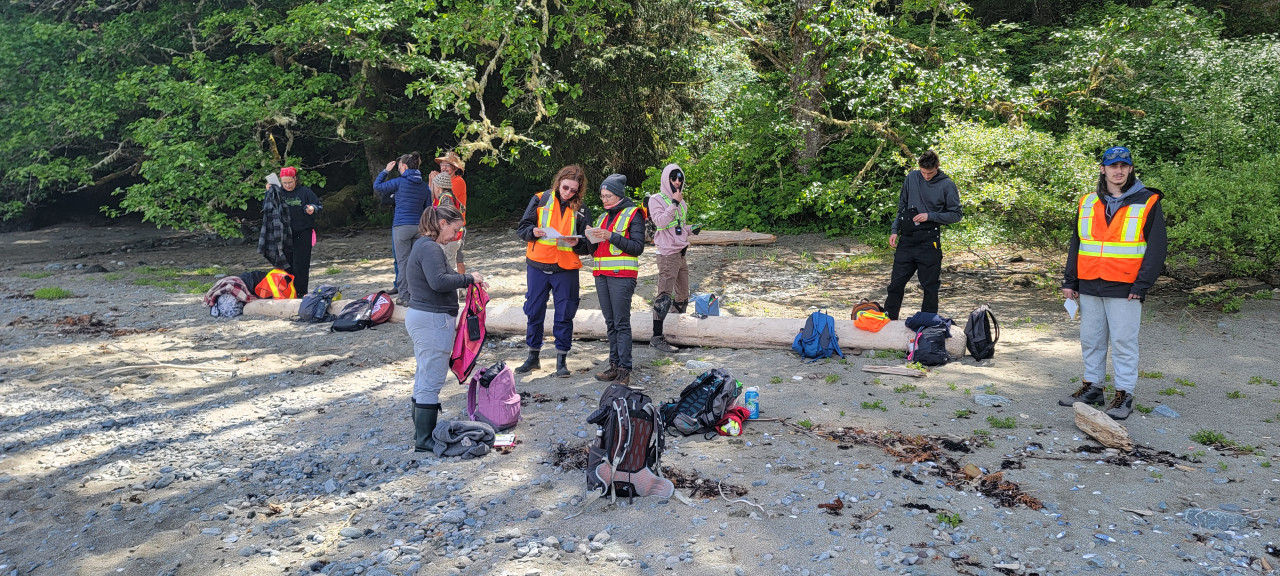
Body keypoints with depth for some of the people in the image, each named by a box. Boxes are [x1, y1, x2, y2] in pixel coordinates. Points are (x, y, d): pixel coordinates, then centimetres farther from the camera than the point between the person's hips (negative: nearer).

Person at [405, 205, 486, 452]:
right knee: (431, 382, -4)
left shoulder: (421, 246, 16)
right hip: (433, 320, -11)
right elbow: (438, 281, -29)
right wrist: (468, 278, -17)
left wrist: (469, 281, 4)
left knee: (424, 379, 17)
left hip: (419, 317, 11)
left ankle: (422, 432, 26)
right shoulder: (430, 248, -17)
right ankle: (425, 439, 3)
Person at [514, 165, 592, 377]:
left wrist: (576, 244, -17)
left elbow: (587, 245, 5)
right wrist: (534, 231, -18)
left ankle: (562, 359, 15)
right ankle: (534, 356, 23)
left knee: (564, 314, 4)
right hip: (537, 266, 1)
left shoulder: (580, 209, 2)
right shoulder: (540, 200, 1)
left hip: (566, 269, -1)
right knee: (534, 312, 9)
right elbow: (522, 228, 2)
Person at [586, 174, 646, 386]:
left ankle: (624, 371, -10)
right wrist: (592, 239, 0)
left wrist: (611, 236, -17)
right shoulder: (603, 217, 20)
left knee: (621, 323, -9)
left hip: (622, 275, -7)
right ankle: (614, 366, 11)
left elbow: (638, 247, -10)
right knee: (610, 323, 7)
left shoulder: (633, 214, -1)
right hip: (602, 275, 7)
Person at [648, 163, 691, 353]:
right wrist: (674, 203, -20)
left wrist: (691, 229, 9)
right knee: (665, 294, -14)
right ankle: (657, 337, -16)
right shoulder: (656, 199, -3)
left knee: (682, 295, 13)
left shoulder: (682, 202, 19)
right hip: (668, 254, -8)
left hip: (682, 253, 8)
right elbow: (660, 221, -18)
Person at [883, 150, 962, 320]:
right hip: (907, 240, 3)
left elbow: (957, 214, 0)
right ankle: (888, 319, 16)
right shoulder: (911, 178, 5)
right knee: (896, 283, 5)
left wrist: (930, 216, -11)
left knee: (930, 287, 6)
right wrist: (894, 230, 7)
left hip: (929, 242, -3)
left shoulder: (946, 185, -5)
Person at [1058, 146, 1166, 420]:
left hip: (1124, 290, -5)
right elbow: (1076, 244, 16)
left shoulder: (1147, 203, -2)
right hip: (1089, 287, 5)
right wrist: (1070, 281, 10)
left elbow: (1157, 247, -5)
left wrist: (1141, 285, -12)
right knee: (1091, 340, 11)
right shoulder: (1087, 203, 11)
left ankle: (1124, 394, 8)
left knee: (1123, 341, -1)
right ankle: (1092, 387, 23)